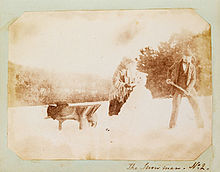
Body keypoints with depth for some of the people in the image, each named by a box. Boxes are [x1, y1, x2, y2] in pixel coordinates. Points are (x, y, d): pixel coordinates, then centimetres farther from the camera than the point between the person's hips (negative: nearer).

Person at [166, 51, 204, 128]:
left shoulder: (192, 67, 2)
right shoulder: (177, 65, 2)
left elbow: (193, 79, -1)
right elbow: (170, 70, 21)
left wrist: (188, 89, -15)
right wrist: (169, 78, 3)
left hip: (188, 88, 1)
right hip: (178, 87, -1)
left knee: (195, 105, -4)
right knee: (176, 104, -13)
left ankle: (200, 124, 7)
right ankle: (172, 124, -4)